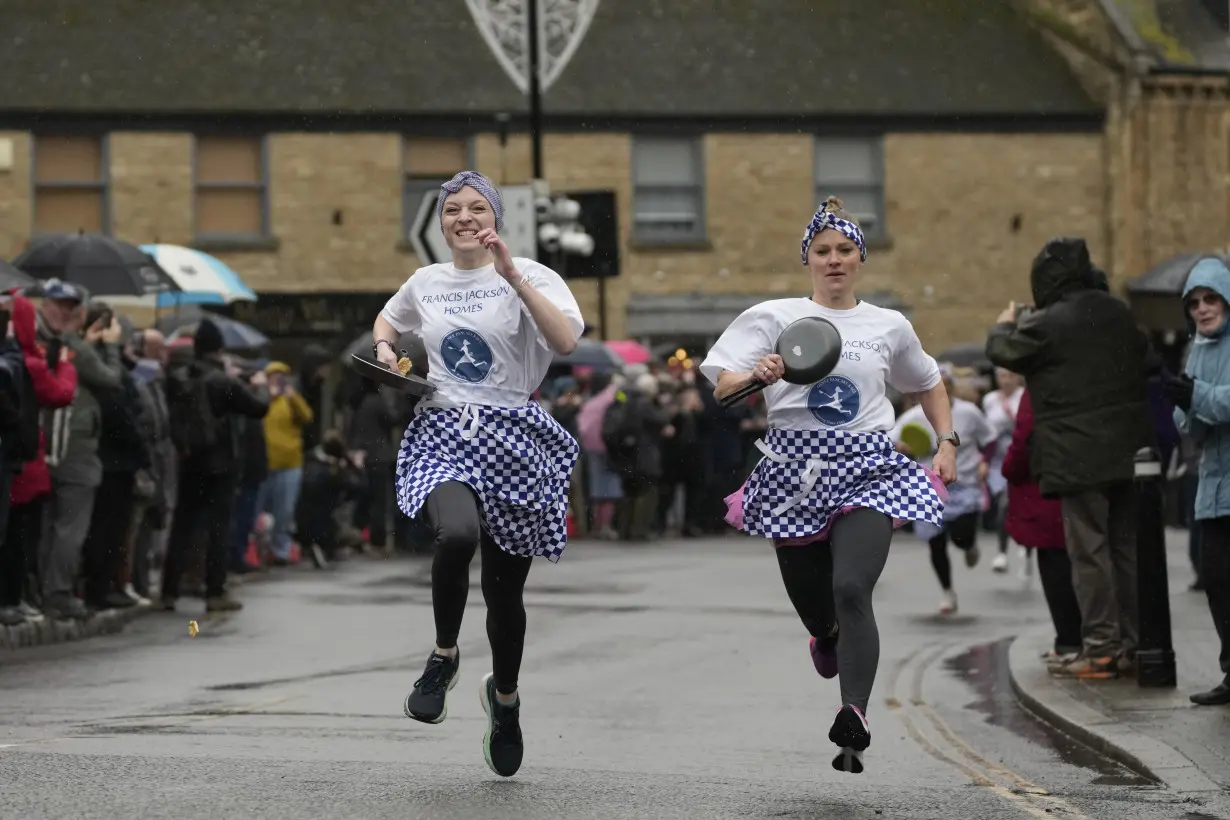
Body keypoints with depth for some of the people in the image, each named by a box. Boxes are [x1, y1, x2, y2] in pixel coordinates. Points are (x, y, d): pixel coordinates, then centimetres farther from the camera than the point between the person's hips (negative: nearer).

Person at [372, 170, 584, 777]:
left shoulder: (528, 276, -1)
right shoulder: (425, 283, 11)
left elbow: (565, 340, -20)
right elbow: (388, 318, 34)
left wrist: (512, 275, -23)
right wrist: (384, 348, 12)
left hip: (511, 436, -1)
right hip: (442, 431, 1)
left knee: (504, 587, 6)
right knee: (457, 533, -32)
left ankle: (504, 697, 35)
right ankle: (444, 654, -6)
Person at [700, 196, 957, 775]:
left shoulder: (889, 327, 11)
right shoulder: (774, 318, 5)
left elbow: (928, 384, 29)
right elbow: (721, 388, -3)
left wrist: (947, 443, 16)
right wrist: (757, 376, -24)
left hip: (867, 471, -1)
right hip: (795, 468, 1)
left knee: (851, 591, -22)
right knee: (812, 603, 9)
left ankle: (853, 718, -29)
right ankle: (828, 636, 48)